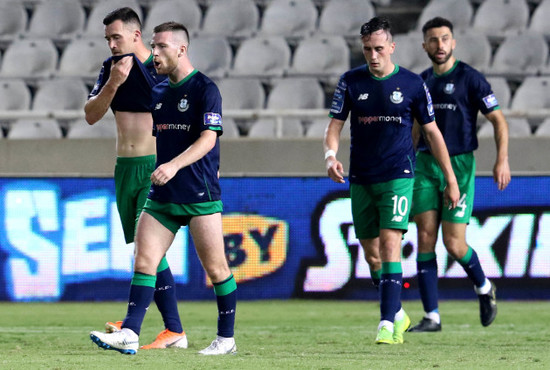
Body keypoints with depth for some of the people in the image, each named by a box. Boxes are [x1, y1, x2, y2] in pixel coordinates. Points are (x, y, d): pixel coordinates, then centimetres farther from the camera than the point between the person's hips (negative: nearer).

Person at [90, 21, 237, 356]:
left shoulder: (205, 89, -9)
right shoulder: (157, 92, 14)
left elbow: (208, 138, -19)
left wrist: (174, 165, -31)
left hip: (200, 198, -7)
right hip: (162, 196, 7)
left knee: (216, 268, 1)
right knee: (145, 261, -5)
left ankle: (227, 338, 13)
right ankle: (130, 335, -11)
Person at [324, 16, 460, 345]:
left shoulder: (412, 84, -2)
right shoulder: (351, 81, 3)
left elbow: (432, 132, 5)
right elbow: (335, 125, 3)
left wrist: (451, 180, 7)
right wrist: (331, 156, -19)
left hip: (398, 176, -3)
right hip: (361, 179, 3)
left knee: (390, 243, -16)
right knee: (371, 253, 7)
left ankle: (388, 323, -17)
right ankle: (398, 313, 25)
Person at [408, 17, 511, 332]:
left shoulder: (470, 78, -5)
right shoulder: (422, 82, 11)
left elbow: (499, 120, -4)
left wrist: (502, 160, -15)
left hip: (459, 165, -5)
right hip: (425, 165, 5)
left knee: (454, 244, -8)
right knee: (425, 238, -5)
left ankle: (484, 288, 24)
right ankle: (432, 317, -3)